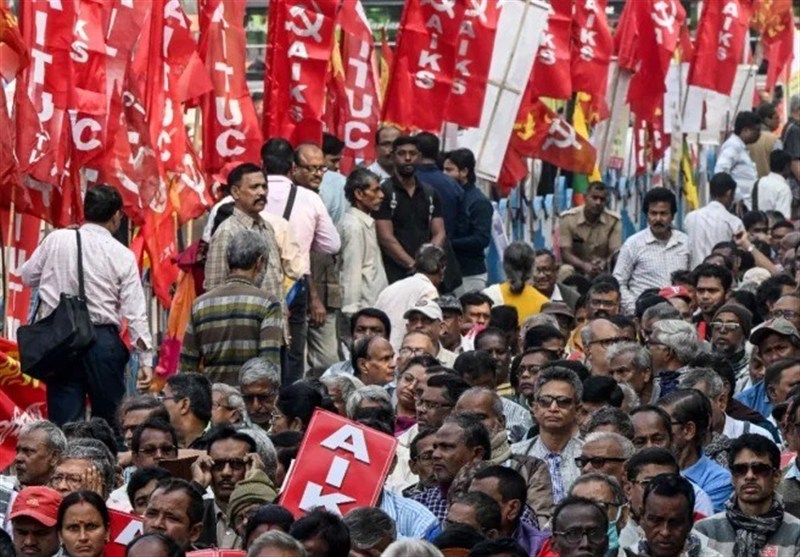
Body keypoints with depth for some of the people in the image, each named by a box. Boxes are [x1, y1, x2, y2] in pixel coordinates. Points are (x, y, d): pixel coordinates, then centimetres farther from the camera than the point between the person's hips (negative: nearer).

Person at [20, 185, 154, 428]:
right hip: (102, 339, -2)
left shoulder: (56, 240, 1)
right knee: (109, 419, 8)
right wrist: (146, 359, -1)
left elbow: (28, 276, 13)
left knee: (63, 420, 2)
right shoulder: (122, 255, -2)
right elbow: (135, 312, -4)